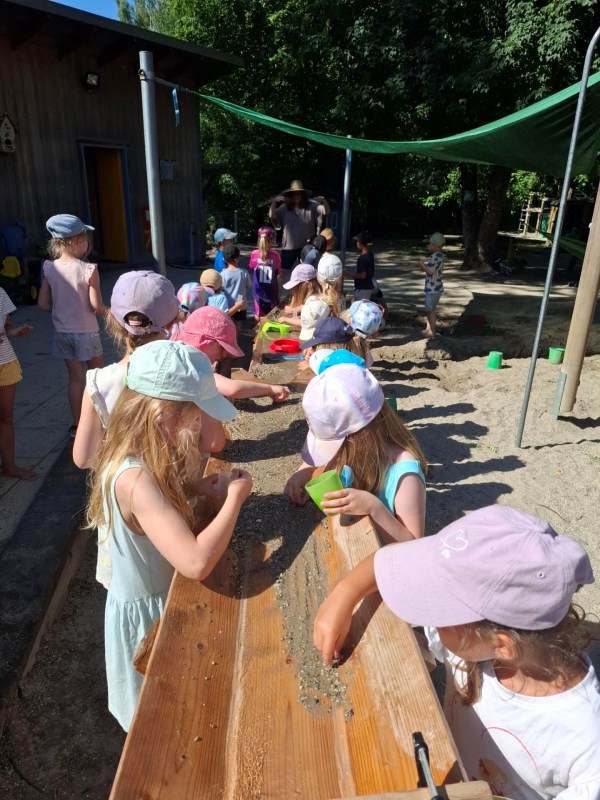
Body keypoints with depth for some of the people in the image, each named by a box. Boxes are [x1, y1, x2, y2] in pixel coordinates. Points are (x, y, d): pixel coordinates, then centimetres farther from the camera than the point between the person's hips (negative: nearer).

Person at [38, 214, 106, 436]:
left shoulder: (50, 268, -4)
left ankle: (77, 425, 21)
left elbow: (43, 305, -2)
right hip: (86, 333, -4)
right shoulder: (89, 269, -17)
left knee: (75, 378, 14)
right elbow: (96, 306, -18)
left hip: (63, 332, 4)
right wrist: (110, 312, 3)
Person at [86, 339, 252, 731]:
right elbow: (196, 562, -46)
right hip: (148, 611, -8)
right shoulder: (136, 479, -38)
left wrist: (197, 487, -8)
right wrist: (235, 497, -33)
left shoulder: (138, 461, -11)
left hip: (159, 595, 8)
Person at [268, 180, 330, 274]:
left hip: (306, 246, 0)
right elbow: (272, 216, -9)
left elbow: (326, 212, -12)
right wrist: (274, 202, -24)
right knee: (283, 271, 6)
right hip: (289, 246, 1)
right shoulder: (284, 208, -3)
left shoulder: (311, 206, -6)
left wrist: (324, 200, -31)